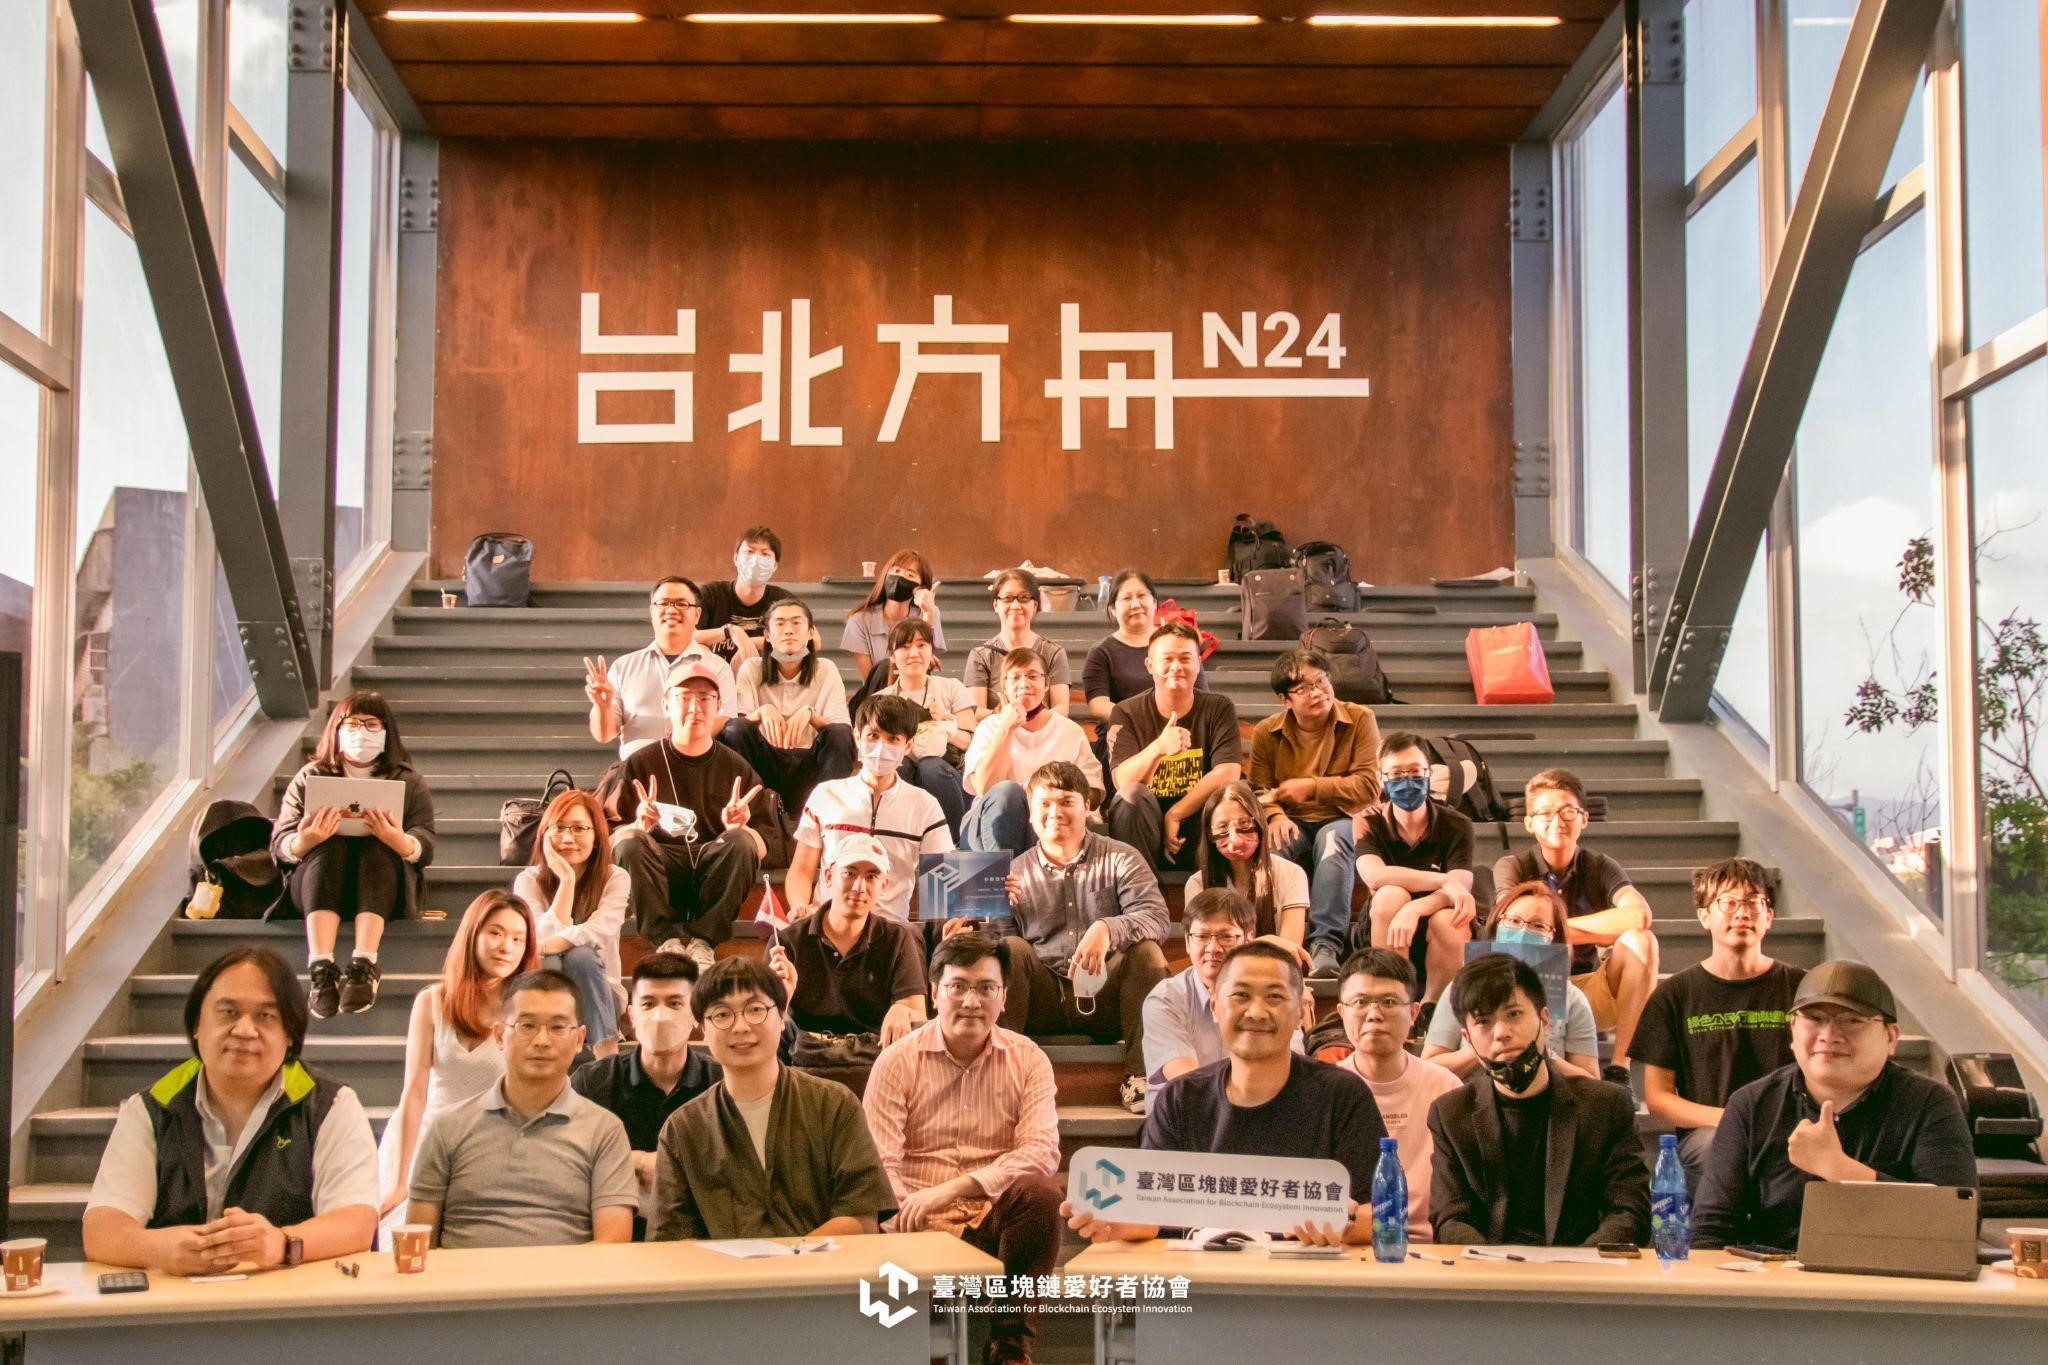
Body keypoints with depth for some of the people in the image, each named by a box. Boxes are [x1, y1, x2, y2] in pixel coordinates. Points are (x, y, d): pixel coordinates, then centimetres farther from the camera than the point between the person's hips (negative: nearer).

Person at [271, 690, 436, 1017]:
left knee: (377, 848, -31)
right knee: (330, 847, -30)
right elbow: (280, 846, 2)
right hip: (316, 887, 0)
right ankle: (321, 969, -50)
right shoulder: (309, 778, 15)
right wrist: (306, 840, -23)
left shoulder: (409, 782, 14)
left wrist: (398, 840, -27)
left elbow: (426, 848, -2)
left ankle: (364, 966, -50)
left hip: (383, 888, 0)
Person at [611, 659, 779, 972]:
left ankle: (703, 940, -27)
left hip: (715, 879, 1)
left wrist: (738, 829, -16)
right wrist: (640, 825, -18)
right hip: (660, 878, 0)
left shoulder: (737, 768, 12)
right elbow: (612, 836, 4)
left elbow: (764, 845, 6)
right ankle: (666, 938, -31)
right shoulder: (640, 764, 10)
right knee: (630, 842, -29)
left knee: (741, 841, -29)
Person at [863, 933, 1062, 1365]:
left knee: (1040, 1194, -30)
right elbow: (880, 1165, -7)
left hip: (997, 1215, 3)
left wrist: (956, 1187, -24)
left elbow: (1043, 1150, -11)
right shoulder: (897, 1061, 2)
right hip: (922, 1223, -3)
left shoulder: (1027, 1059, 4)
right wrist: (916, 1211, -28)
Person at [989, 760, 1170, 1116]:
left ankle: (1140, 1075, -22)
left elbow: (1157, 918, -13)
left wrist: (1106, 930, -32)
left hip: (1105, 998, -1)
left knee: (1146, 950, -25)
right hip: (1044, 1002, 1)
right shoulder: (1016, 873, 9)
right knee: (1011, 949, -23)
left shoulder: (1120, 859, 4)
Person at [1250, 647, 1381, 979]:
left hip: (1343, 822, -2)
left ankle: (1326, 945, -47)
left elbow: (1368, 786, -10)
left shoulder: (1360, 719, -3)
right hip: (1294, 826, 2)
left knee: (1332, 837, -38)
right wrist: (1275, 816, -23)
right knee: (1275, 841, -34)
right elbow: (1259, 790, -1)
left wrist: (1311, 787, -12)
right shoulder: (1266, 732, 5)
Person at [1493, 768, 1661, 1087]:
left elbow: (1640, 915, -23)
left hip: (1591, 995, 2)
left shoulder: (1600, 867, 0)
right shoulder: (1512, 867, -3)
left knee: (1641, 941, -24)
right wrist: (1595, 934, -19)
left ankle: (1619, 1067, -24)